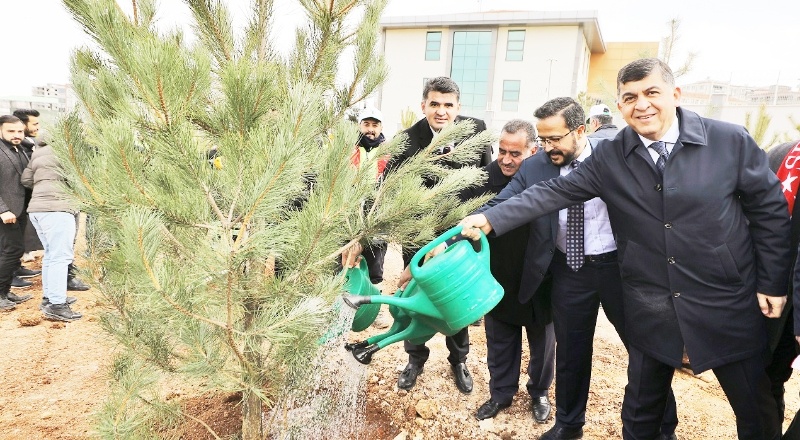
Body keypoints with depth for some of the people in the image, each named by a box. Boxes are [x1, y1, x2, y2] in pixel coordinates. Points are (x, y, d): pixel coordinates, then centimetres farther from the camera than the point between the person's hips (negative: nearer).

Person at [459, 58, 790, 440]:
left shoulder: (730, 141, -7)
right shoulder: (609, 158, -5)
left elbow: (769, 209, 0)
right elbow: (553, 193, -10)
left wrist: (771, 283, 0)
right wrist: (489, 219, -20)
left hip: (727, 306, 0)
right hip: (650, 311, 1)